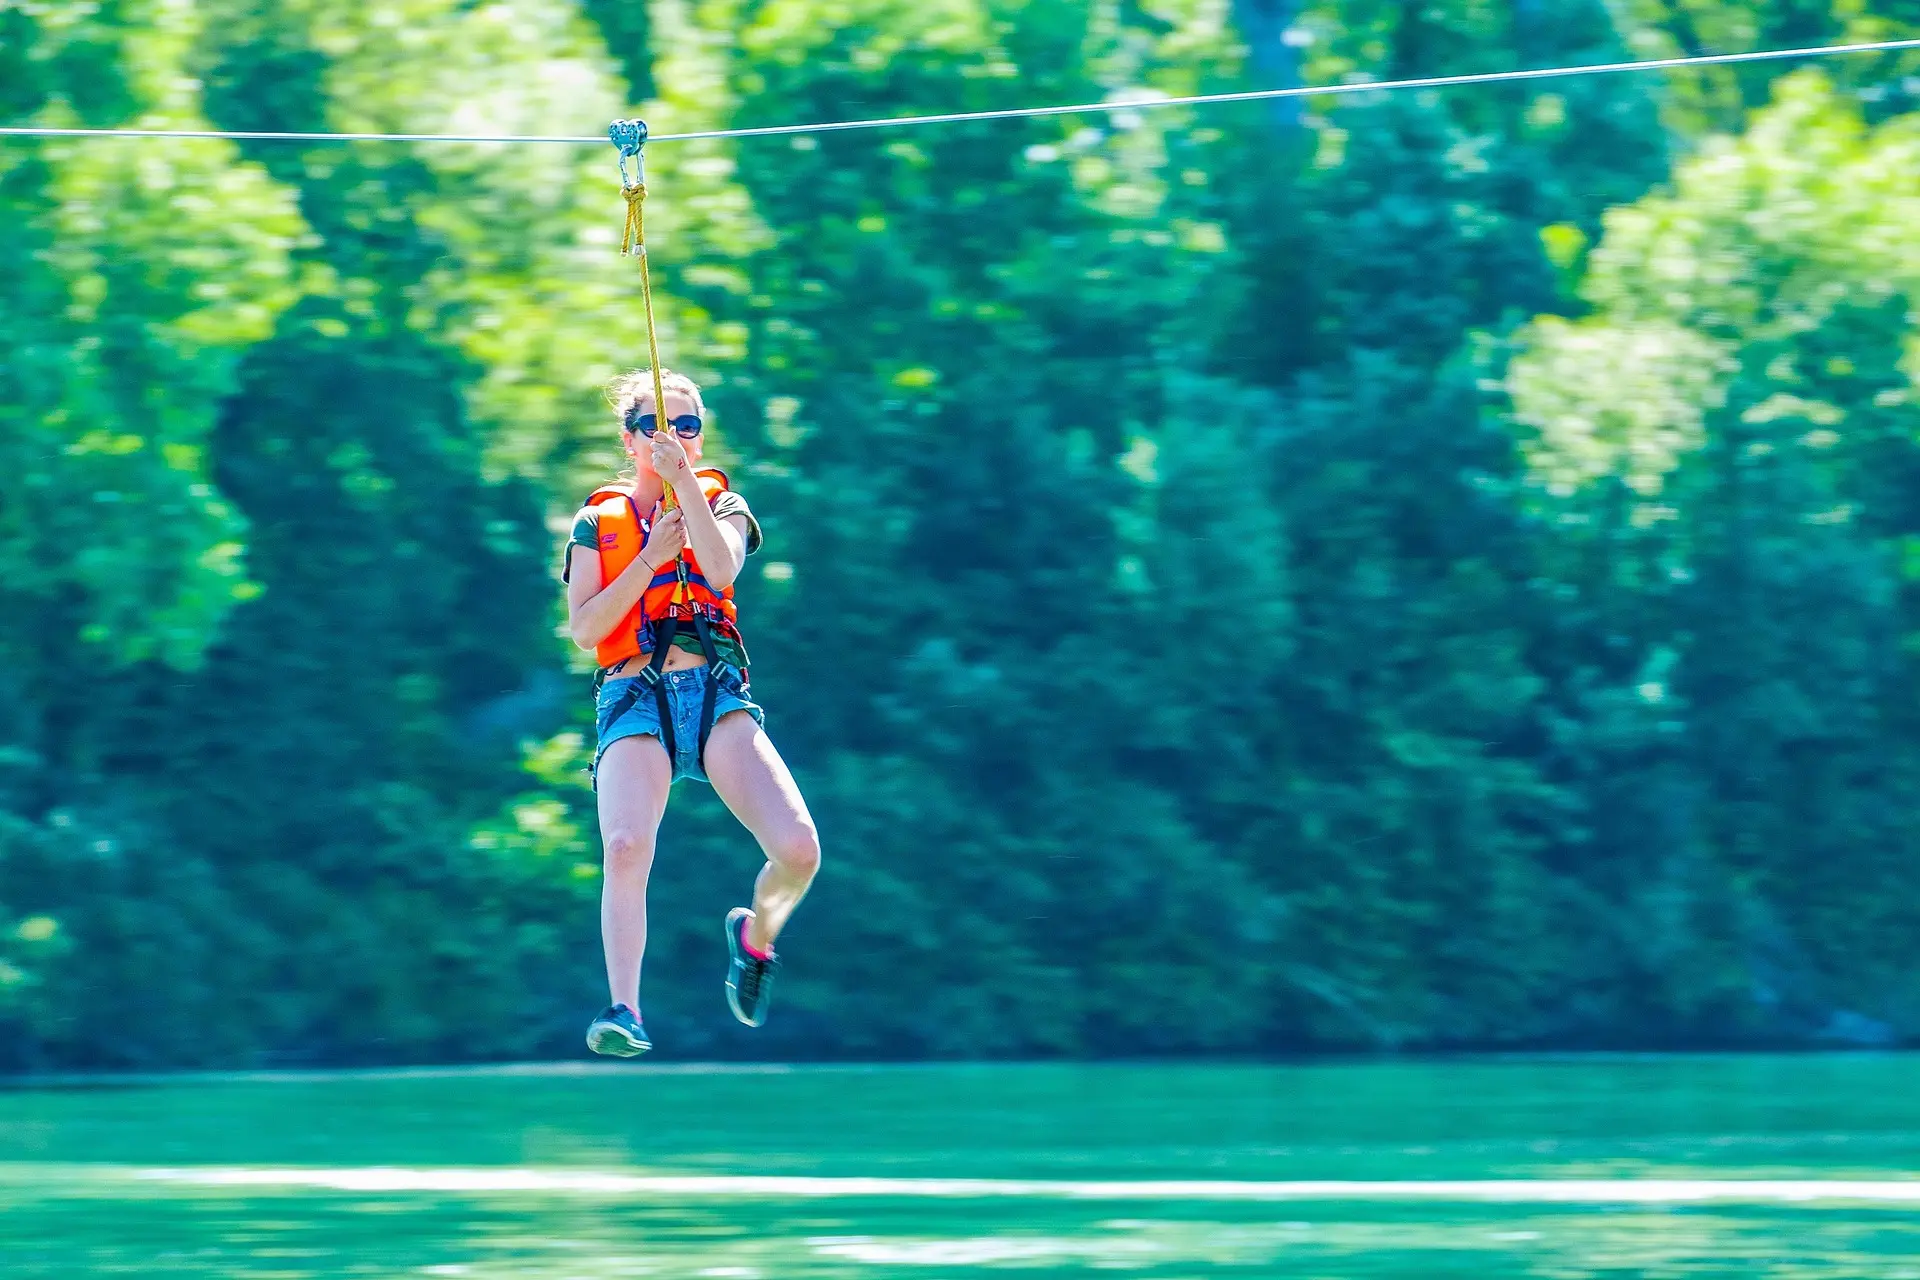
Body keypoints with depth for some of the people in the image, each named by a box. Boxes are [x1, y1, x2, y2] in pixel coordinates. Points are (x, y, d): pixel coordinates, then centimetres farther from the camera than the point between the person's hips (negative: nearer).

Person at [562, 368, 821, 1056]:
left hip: (716, 690, 1)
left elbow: (721, 570, -10)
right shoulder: (598, 520, 14)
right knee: (626, 847, -30)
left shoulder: (721, 502, 15)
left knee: (798, 850, -17)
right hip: (633, 700, -1)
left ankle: (756, 933, 17)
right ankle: (624, 1011, -31)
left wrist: (683, 480, -12)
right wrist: (650, 557, -5)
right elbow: (584, 629, 1)